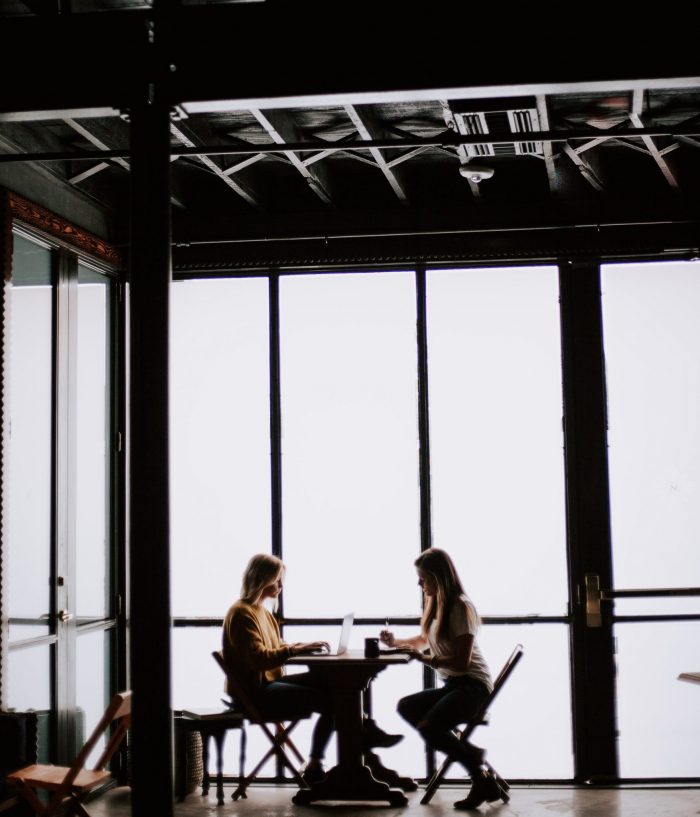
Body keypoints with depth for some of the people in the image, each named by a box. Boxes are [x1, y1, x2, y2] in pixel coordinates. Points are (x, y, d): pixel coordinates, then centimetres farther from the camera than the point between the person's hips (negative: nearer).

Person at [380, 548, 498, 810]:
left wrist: (426, 659, -23)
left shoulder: (460, 607, -14)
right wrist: (396, 642, 17)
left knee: (428, 727, -27)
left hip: (472, 685, -10)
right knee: (406, 707, -5)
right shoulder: (436, 604, 13)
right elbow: (424, 640, 33)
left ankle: (482, 778, -12)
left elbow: (462, 661, -20)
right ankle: (469, 752, -10)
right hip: (452, 685, 10)